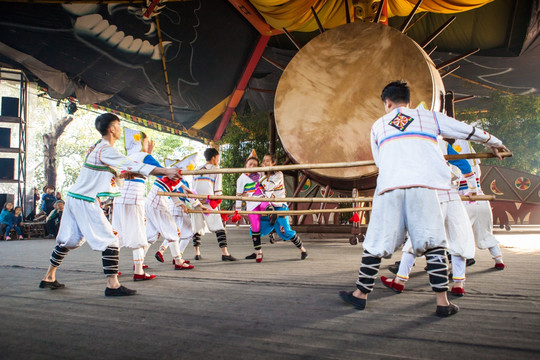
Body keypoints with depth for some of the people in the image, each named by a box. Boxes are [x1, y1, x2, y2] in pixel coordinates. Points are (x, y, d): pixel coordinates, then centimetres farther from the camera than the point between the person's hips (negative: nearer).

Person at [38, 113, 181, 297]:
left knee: (67, 240, 20)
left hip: (73, 197, 10)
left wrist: (123, 174, 8)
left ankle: (49, 278, 32)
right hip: (86, 202, -10)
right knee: (110, 241, -9)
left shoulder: (96, 147, 13)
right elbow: (133, 165, -25)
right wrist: (165, 171, -30)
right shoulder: (106, 150, -16)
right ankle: (112, 285, -10)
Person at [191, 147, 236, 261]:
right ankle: (224, 253, -16)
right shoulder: (216, 169, 8)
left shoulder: (198, 169, 21)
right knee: (219, 226, -8)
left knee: (197, 227, 12)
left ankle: (197, 253, 15)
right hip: (208, 201, -5)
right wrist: (217, 201, 3)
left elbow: (193, 187, 19)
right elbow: (217, 189, 1)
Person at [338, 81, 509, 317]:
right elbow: (469, 131, 27)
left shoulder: (378, 126, 21)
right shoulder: (429, 117, 19)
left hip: (389, 186, 1)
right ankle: (442, 302, 8)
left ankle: (361, 294, 17)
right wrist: (493, 143, 44)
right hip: (421, 185, 0)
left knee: (376, 243, 7)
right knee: (433, 243, 7)